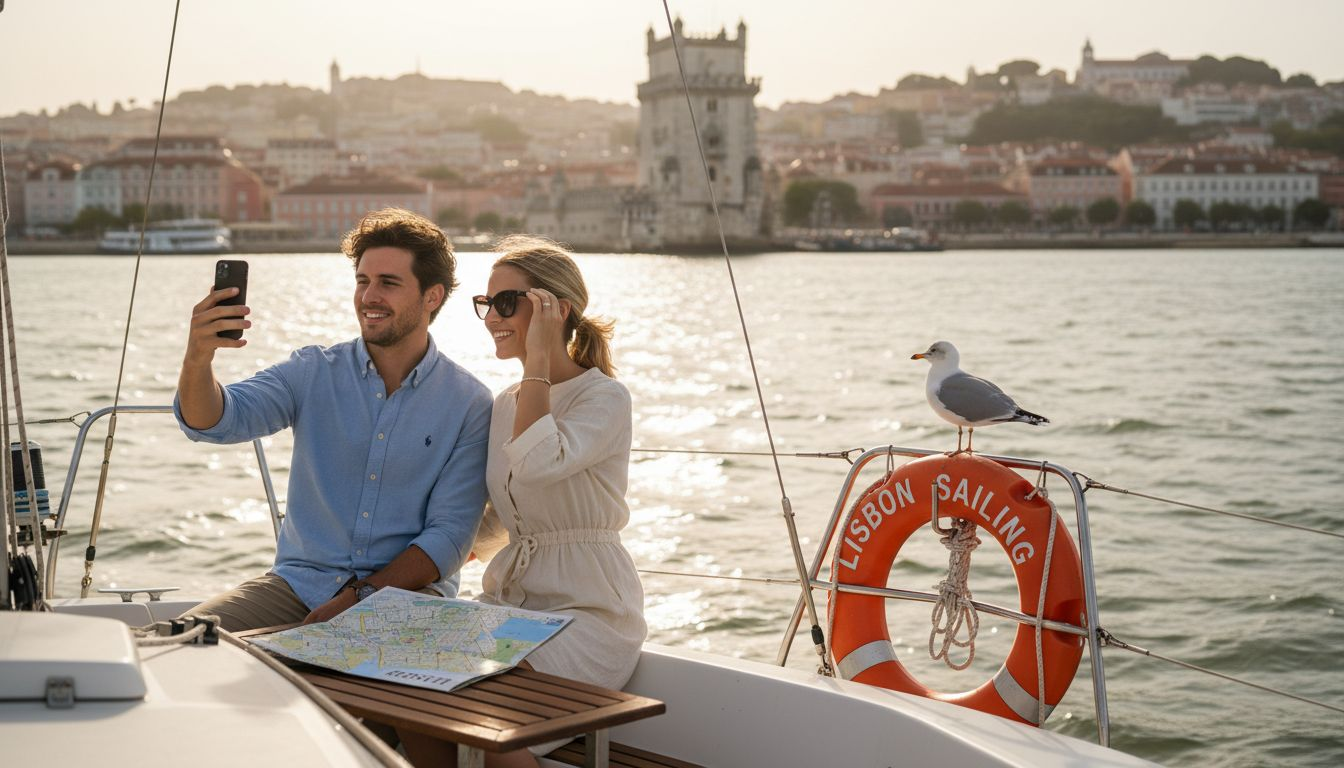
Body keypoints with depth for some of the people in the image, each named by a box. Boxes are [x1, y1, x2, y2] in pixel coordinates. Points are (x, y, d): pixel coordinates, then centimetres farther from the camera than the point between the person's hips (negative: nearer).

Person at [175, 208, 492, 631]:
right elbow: (215, 421, -9)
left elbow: (448, 537, -6)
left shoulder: (470, 404, -2)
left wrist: (360, 597, -17)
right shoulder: (314, 372, 5)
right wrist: (198, 359, -31)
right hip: (301, 580, 2)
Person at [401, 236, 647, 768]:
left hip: (587, 611, -7)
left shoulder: (604, 397, -8)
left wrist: (538, 359, -19)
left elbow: (538, 464, -29)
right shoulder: (506, 405, 14)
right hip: (509, 600, 7)